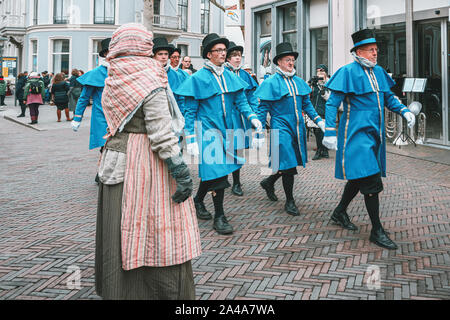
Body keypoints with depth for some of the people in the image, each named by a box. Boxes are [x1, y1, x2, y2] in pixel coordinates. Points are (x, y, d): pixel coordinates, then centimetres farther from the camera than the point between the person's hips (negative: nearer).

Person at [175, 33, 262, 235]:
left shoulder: (229, 77, 8)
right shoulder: (198, 78, -9)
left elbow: (241, 101, 11)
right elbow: (189, 111, -9)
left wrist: (252, 117, -7)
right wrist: (190, 139, -14)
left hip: (225, 130, 6)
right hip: (208, 131, -6)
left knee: (211, 171, 16)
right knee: (216, 171, -8)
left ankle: (198, 200, 40)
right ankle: (219, 217, 2)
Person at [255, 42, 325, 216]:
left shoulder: (299, 82, 11)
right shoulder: (271, 82, -6)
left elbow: (307, 104, 16)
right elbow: (263, 108, -6)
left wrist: (318, 120, 6)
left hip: (297, 128, 6)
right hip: (281, 128, -6)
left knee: (291, 162, 12)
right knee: (288, 165, -5)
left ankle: (269, 182, 37)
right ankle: (289, 202, 8)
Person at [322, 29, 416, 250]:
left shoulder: (378, 72, 12)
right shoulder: (348, 72, -11)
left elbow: (388, 97, 21)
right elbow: (332, 104, -12)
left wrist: (404, 111, 2)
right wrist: (330, 133, -19)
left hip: (374, 134, 8)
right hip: (357, 134, -8)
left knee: (359, 176, 17)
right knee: (370, 180, -11)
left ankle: (339, 213, 36)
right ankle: (376, 231, -3)